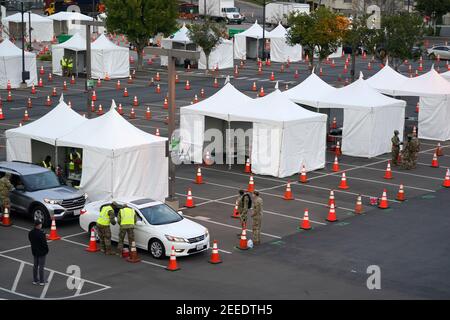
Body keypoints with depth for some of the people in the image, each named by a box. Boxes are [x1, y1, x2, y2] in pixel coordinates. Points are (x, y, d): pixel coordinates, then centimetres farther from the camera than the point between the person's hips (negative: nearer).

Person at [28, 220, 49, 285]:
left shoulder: (30, 233, -5)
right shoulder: (41, 233, -28)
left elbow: (31, 241, 6)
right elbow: (44, 243, -23)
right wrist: (46, 250, -6)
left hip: (34, 251, 7)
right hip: (42, 252, -7)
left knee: (35, 265, 18)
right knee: (41, 266, 5)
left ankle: (35, 280, 27)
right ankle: (41, 281, 13)